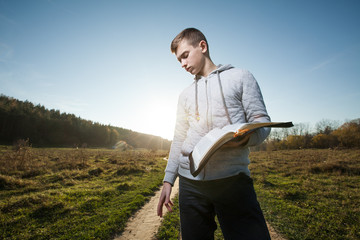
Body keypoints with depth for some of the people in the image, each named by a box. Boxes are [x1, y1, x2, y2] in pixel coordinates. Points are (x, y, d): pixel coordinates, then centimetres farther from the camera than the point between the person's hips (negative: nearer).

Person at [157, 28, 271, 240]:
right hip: (190, 182, 4)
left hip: (233, 178, -3)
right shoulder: (186, 95, 19)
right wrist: (168, 181, 12)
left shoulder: (240, 77, 7)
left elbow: (262, 121, 2)